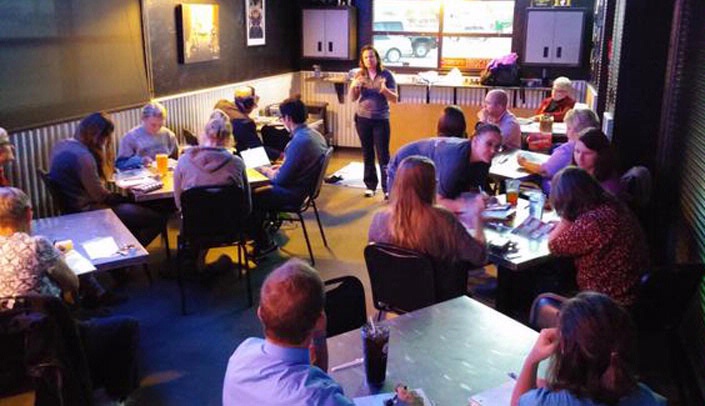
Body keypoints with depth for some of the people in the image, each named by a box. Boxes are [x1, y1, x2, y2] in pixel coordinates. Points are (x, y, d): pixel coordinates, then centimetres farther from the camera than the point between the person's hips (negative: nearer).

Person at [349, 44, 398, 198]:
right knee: (367, 154, 10)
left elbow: (395, 99, -6)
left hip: (381, 120, -3)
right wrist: (353, 86, -18)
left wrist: (384, 90, -26)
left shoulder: (386, 75, -4)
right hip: (362, 118, 3)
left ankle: (387, 188, 0)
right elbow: (352, 98, 3)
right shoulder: (360, 75, 3)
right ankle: (370, 185, 20)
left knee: (383, 155, -4)